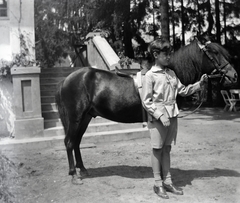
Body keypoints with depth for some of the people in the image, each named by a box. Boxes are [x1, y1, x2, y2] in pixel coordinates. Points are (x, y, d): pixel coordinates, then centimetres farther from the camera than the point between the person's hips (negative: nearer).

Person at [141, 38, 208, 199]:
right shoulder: (150, 75, -9)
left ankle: (167, 181, 25)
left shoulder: (171, 73, 9)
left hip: (172, 116, 6)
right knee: (157, 150, 5)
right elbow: (146, 101, -12)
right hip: (158, 118, -6)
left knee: (167, 149, 14)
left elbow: (183, 90, 14)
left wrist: (199, 84, 2)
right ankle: (158, 184, 17)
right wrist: (160, 115, -20)